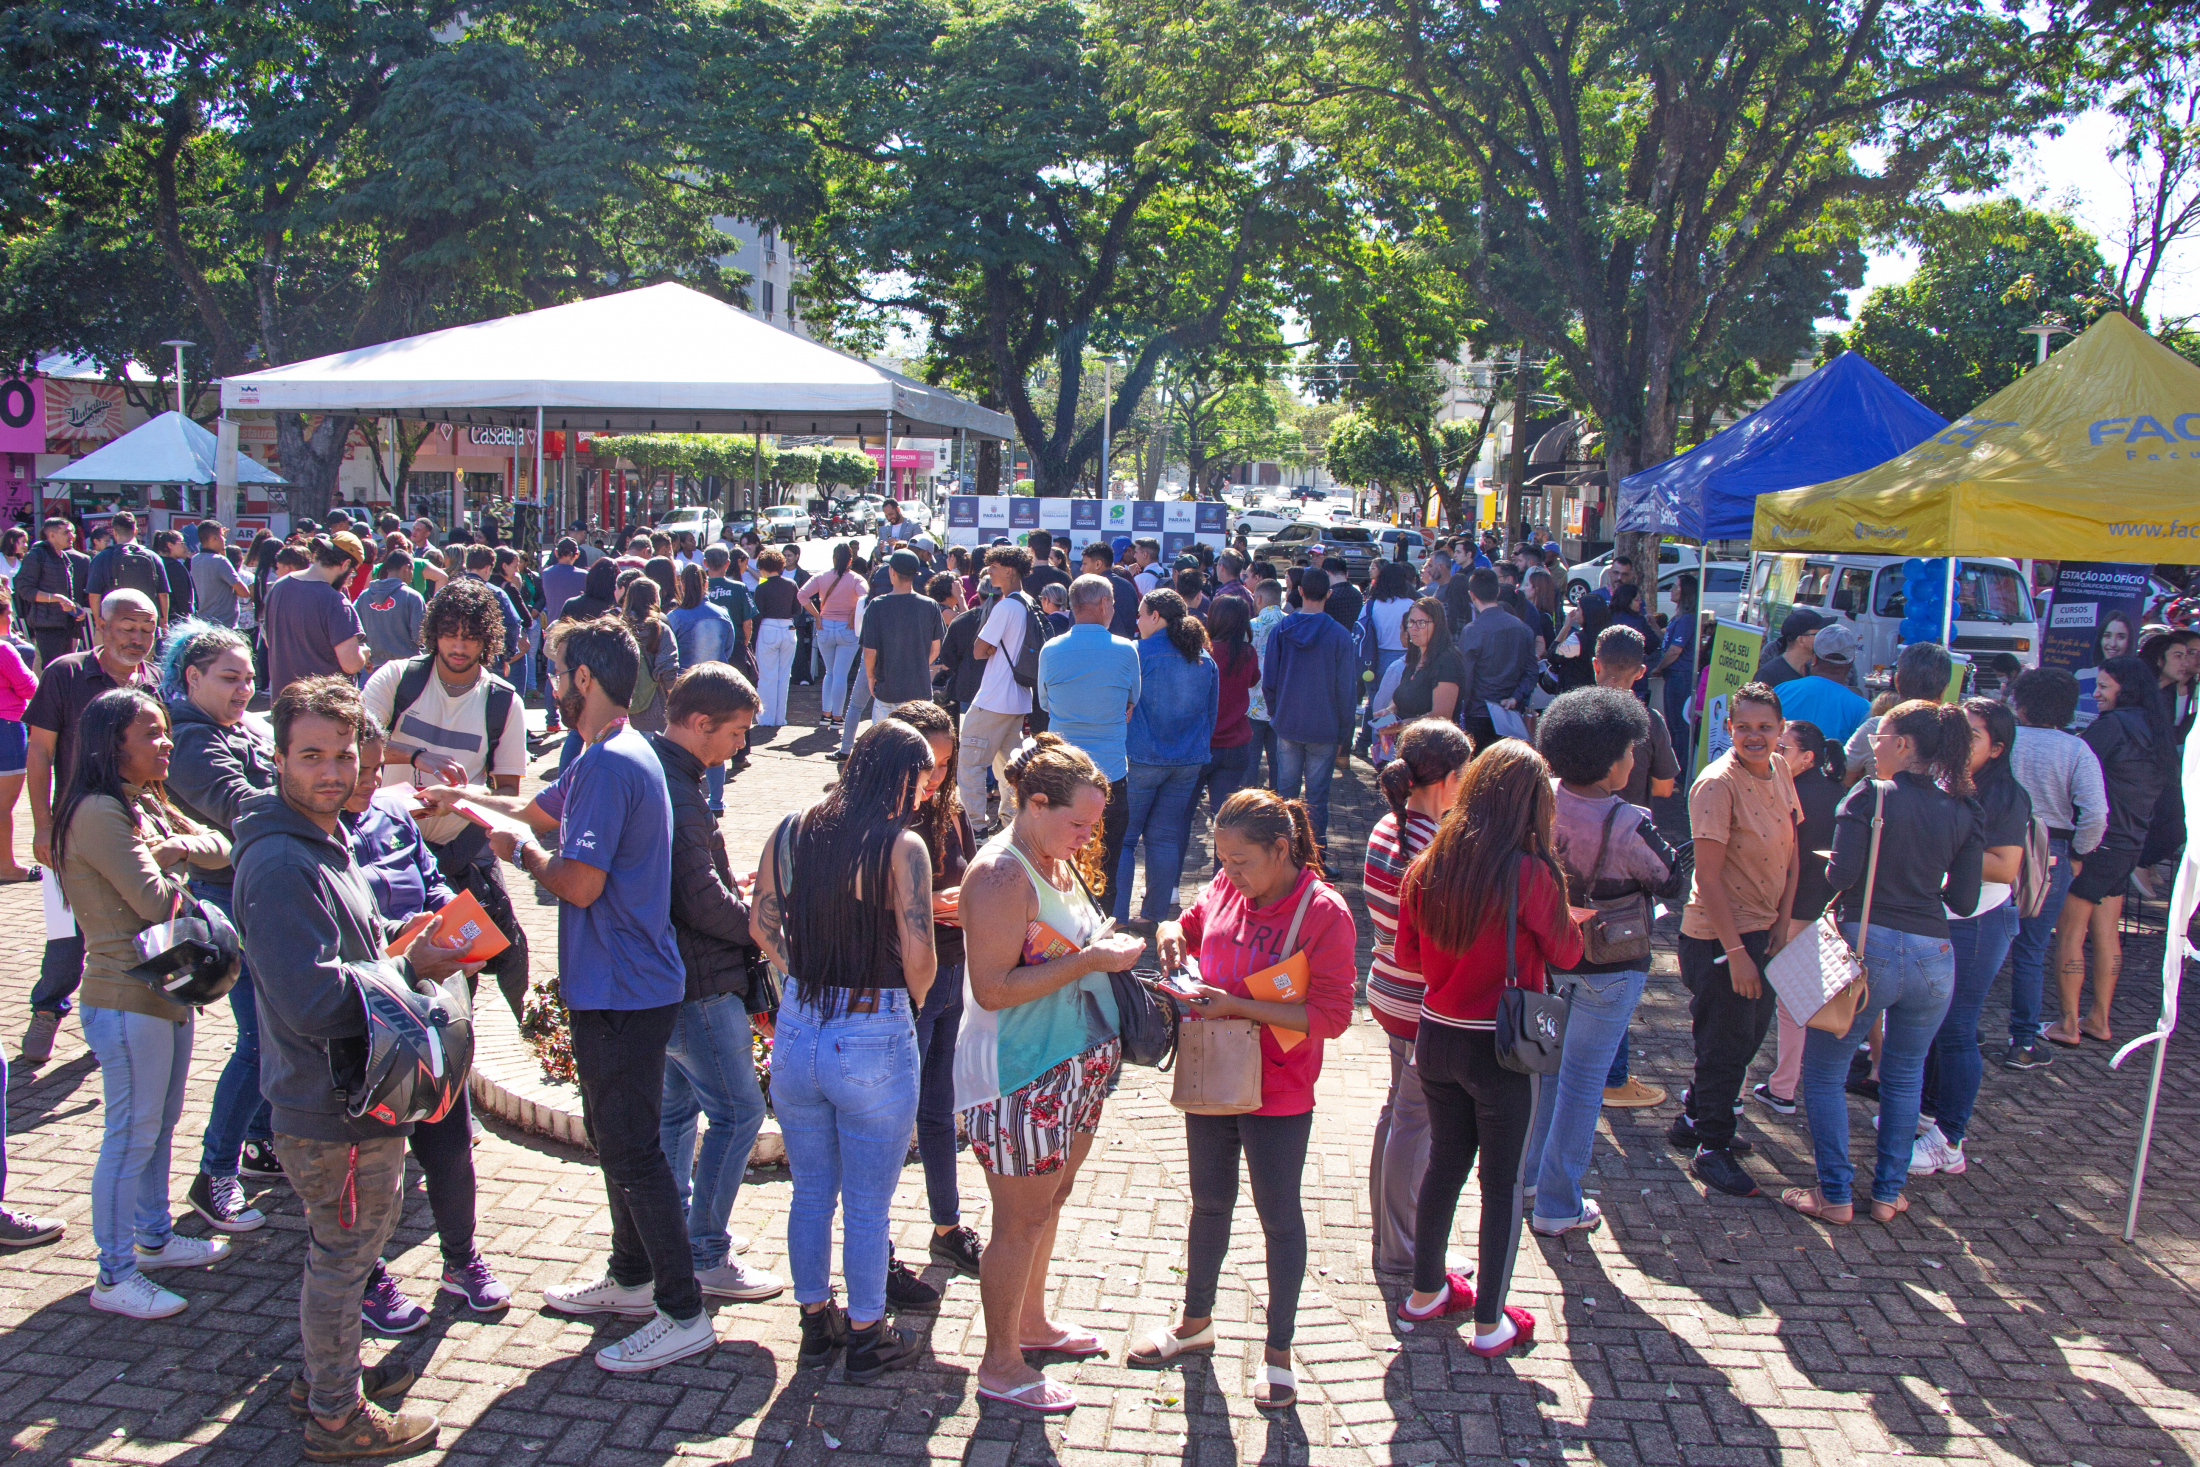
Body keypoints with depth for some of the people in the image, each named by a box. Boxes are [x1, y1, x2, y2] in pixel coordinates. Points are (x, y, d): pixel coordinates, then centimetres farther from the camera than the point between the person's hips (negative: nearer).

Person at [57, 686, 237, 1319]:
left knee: (160, 1125, 20)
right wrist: (169, 864, -1)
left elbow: (218, 847, 11)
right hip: (126, 999, -9)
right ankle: (114, 1277, 9)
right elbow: (156, 901, -22)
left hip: (168, 990, 9)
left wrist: (175, 846, -9)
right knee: (132, 1136, -1)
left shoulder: (147, 804, 11)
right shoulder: (98, 813, -19)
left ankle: (153, 1238, 34)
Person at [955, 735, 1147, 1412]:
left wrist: (1107, 945, 6)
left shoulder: (1060, 860, 8)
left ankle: (1031, 1321, 41)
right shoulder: (1001, 875, -21)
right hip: (1020, 1073, -9)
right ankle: (1000, 1365, 18)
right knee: (1021, 1220, 3)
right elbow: (992, 988, -26)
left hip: (1073, 1065, 9)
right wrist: (1088, 960, -25)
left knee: (1049, 1201, 22)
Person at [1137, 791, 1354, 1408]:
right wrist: (1172, 932, -8)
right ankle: (1195, 1322, 41)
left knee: (1278, 1217, 10)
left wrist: (1238, 1005, -26)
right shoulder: (1225, 890, -4)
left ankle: (1278, 1350, 27)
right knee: (1209, 1204, 21)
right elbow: (1191, 922, 17)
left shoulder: (1324, 912, -20)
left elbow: (1331, 1015, -21)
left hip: (1278, 1097, -5)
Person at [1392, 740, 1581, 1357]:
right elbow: (1566, 951, -5)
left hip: (1437, 1037, 5)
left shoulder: (1427, 867, -5)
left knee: (1445, 1163, 22)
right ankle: (1490, 1323, 20)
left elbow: (1408, 953, 6)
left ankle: (1426, 1292, 36)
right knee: (1503, 1182, 11)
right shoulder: (1529, 874, -20)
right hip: (1503, 1049, -5)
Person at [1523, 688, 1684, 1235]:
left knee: (1546, 1063, 24)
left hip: (1546, 951, 6)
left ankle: (1529, 1172, 39)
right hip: (1607, 968, -6)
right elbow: (1671, 883, -10)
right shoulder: (1627, 826, -28)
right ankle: (1557, 1206, 17)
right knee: (1582, 1080, 6)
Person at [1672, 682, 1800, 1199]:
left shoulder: (1779, 771, 3)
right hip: (1718, 935, -8)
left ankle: (1694, 1119, 38)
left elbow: (1790, 852, 10)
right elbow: (1708, 876, -22)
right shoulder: (1717, 784, -20)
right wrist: (1736, 952, -22)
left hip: (1763, 930, 8)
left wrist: (1782, 923, 0)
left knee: (1748, 1035, 19)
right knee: (1725, 1045, 3)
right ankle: (1712, 1149, 19)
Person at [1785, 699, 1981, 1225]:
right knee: (1905, 1077, 21)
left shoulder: (1870, 797, -7)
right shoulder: (1962, 812, 5)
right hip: (1934, 957, 5)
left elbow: (1841, 876, -14)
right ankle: (1889, 1193, 24)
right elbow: (1965, 900, 5)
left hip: (1869, 949, -5)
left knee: (1824, 1073, 10)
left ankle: (1835, 1195, 9)